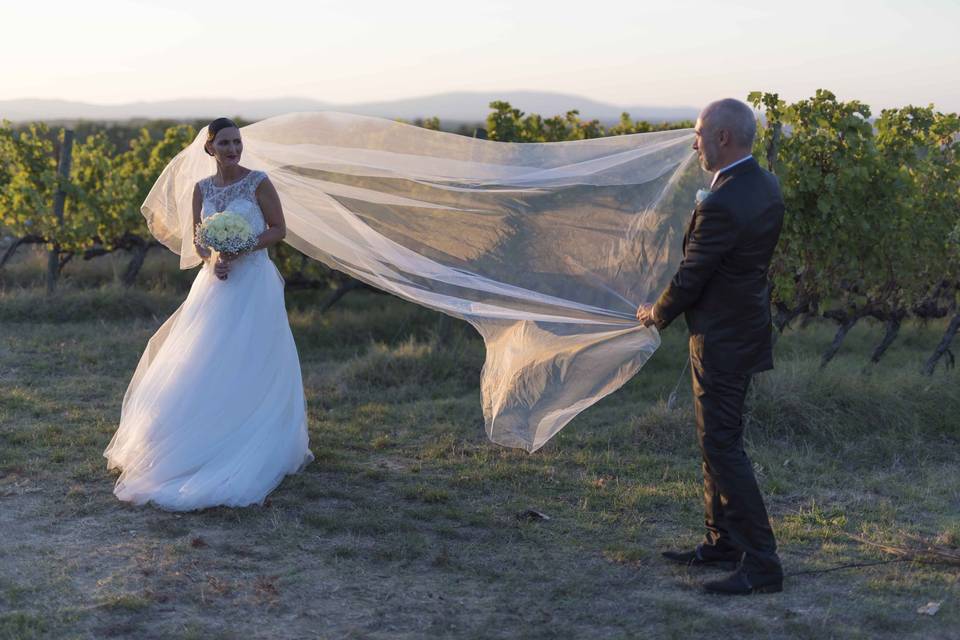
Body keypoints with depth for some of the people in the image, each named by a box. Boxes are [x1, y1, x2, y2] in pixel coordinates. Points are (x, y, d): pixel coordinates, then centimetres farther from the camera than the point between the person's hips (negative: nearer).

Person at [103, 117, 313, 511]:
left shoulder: (258, 182, -5)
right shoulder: (202, 189, 8)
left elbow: (278, 229, -3)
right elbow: (198, 239, 11)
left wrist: (242, 249, -17)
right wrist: (211, 259, -11)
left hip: (253, 282, -5)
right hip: (215, 282, 5)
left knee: (248, 368, -3)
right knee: (202, 366, 4)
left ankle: (254, 454, 7)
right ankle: (208, 446, 15)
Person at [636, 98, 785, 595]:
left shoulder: (720, 206, -25)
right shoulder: (766, 187, 5)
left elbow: (689, 279, -16)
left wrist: (655, 315, 2)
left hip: (721, 339, -10)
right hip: (745, 326, 10)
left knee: (722, 446, -5)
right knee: (717, 441, 19)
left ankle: (761, 563, -1)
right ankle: (722, 543, 29)